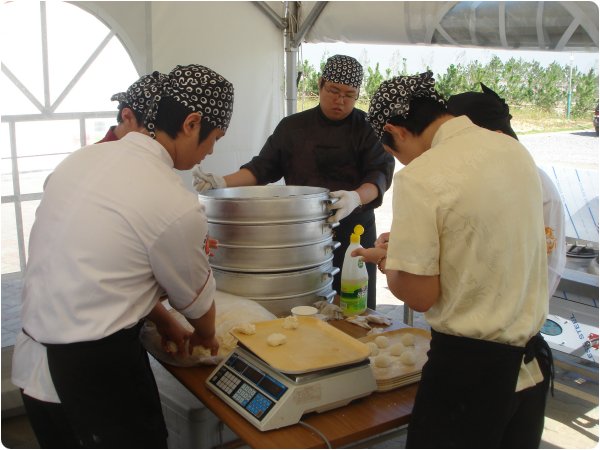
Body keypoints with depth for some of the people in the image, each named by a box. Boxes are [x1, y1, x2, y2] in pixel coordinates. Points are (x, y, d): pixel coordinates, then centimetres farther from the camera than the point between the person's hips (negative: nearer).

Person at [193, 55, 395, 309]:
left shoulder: (368, 129, 1)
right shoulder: (292, 127, 8)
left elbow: (380, 173, -10)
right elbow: (263, 167, 7)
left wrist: (356, 197, -31)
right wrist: (223, 183, -8)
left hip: (353, 233, -1)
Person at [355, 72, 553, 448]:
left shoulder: (420, 178, -20)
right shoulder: (515, 151, 2)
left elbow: (420, 295, -17)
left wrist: (385, 258, 2)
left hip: (469, 365, -7)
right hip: (534, 359, 7)